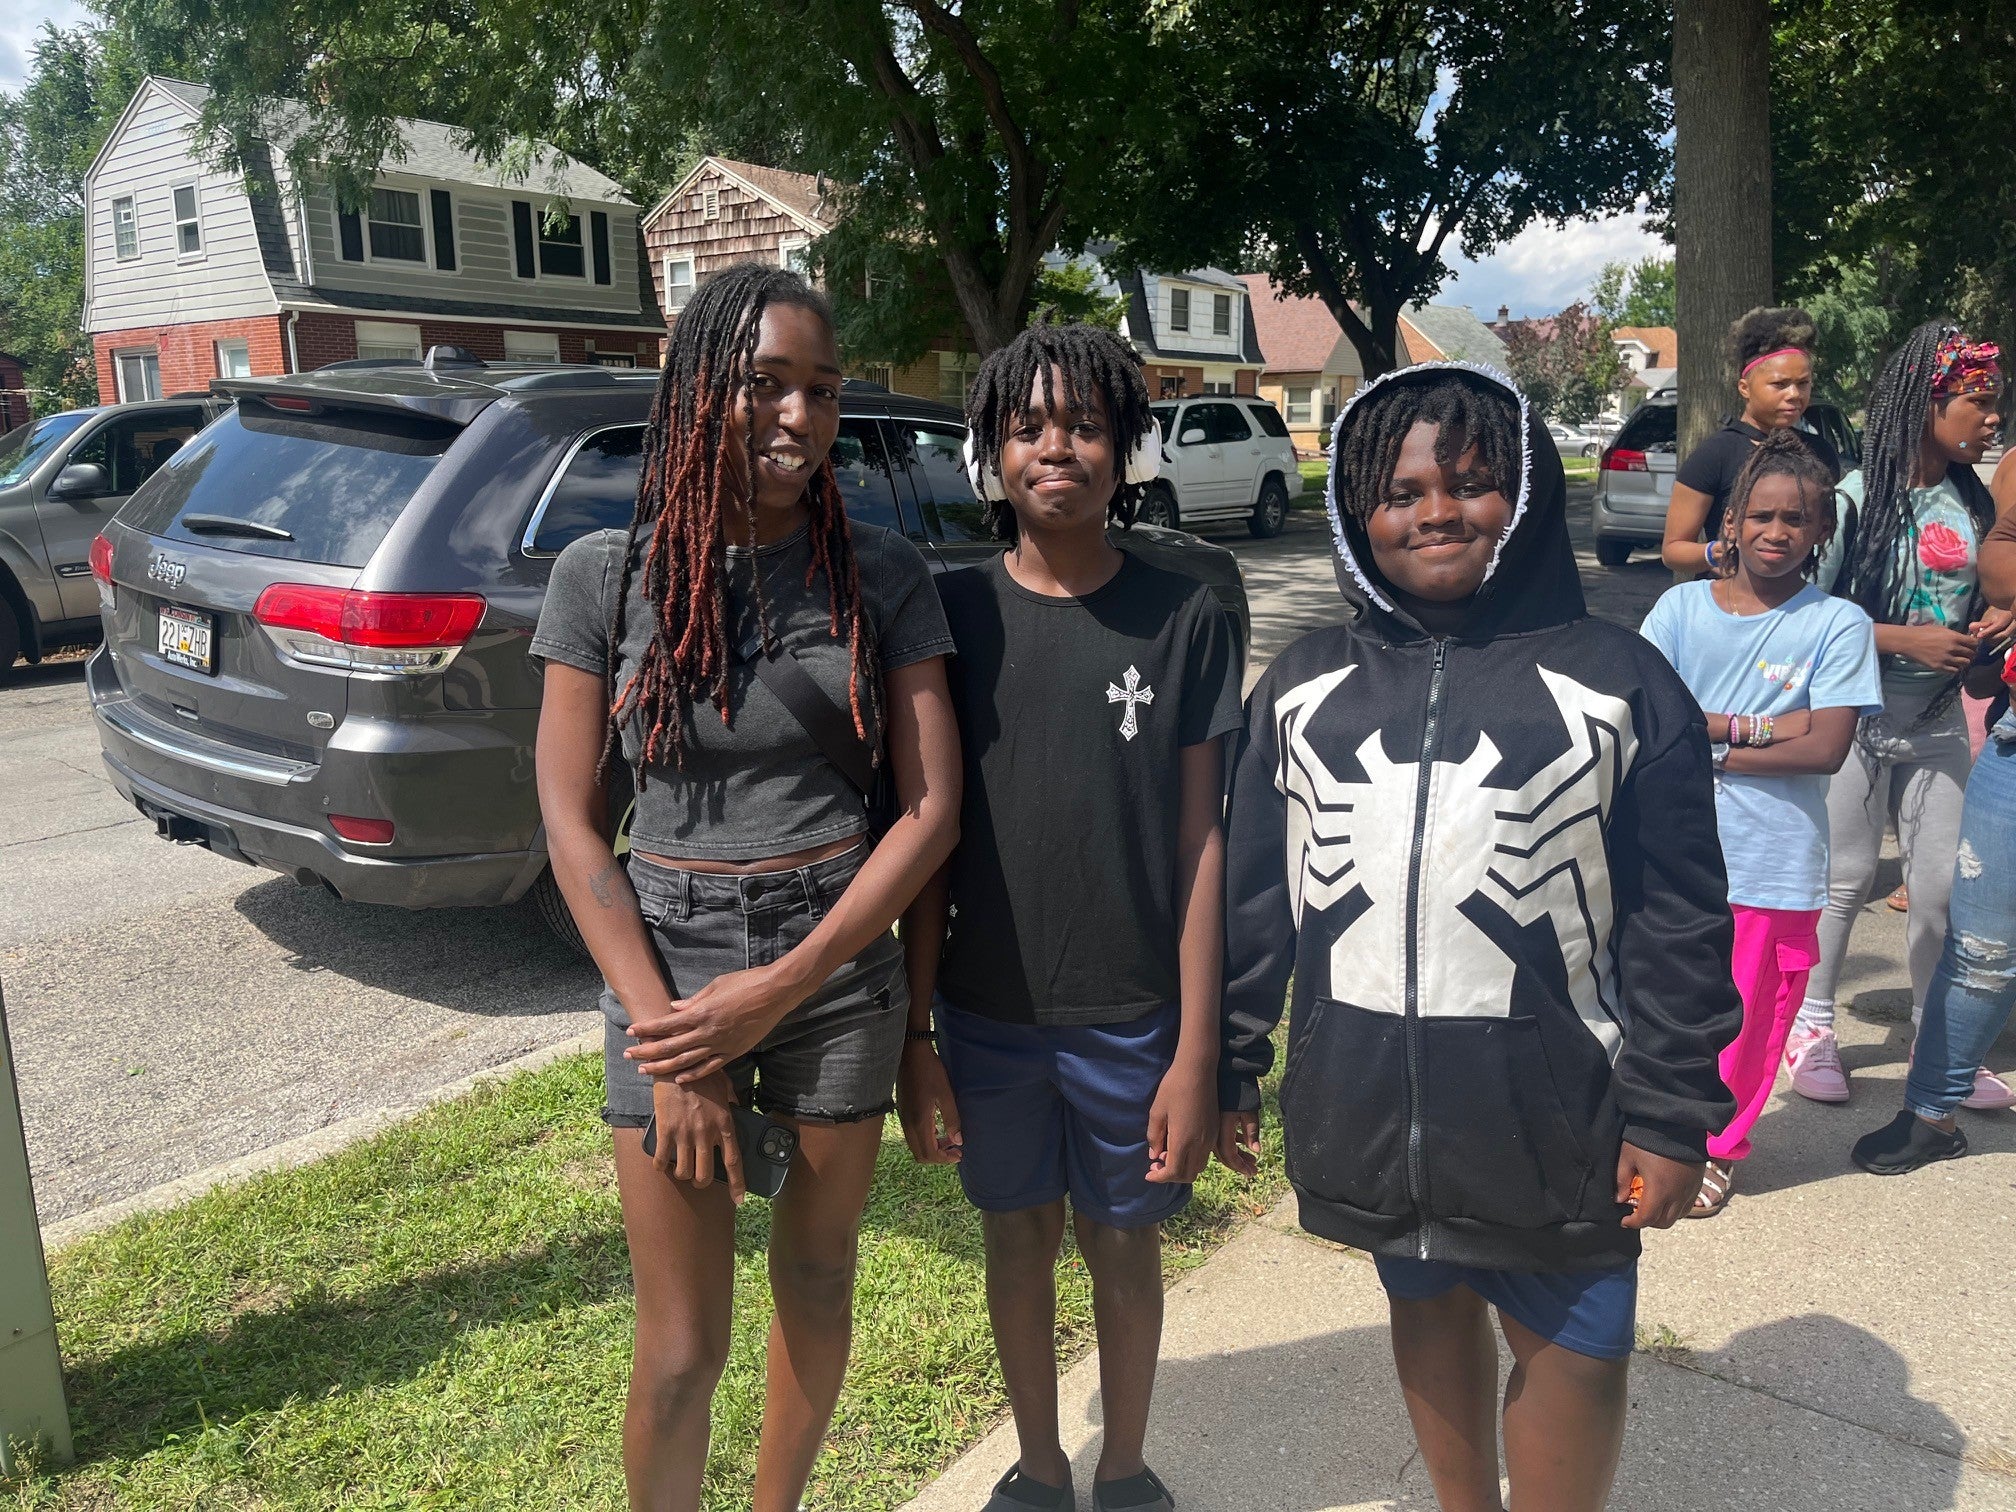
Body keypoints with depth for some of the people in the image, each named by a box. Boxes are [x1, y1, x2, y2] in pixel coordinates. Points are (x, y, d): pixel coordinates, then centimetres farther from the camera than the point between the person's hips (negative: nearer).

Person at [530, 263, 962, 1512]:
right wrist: (666, 1036, -11)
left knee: (817, 1282, 18)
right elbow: (573, 827, -4)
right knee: (682, 1351, 7)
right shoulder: (606, 576, -6)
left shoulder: (882, 574, -5)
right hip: (666, 966, -1)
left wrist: (776, 993, -13)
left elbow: (931, 811, -7)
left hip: (841, 966, 1)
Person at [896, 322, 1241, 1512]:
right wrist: (915, 1035, -2)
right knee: (1019, 1237, 18)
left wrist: (1197, 1052, -8)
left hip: (1133, 1014, -1)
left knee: (1124, 1246, 16)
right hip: (990, 1011, 1)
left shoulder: (1183, 619, -7)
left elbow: (1199, 841, -6)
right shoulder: (955, 613, -4)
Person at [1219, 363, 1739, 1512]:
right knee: (1429, 1303, 20)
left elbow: (1679, 924, -5)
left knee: (1575, 1343, 7)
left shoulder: (1619, 682, -4)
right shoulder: (1303, 687, 5)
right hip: (1367, 1101, 3)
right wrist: (1230, 1066, 8)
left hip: (1551, 1105, -3)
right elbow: (1256, 896, 8)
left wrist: (1673, 1116, -7)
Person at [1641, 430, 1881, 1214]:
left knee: (1748, 1017, 10)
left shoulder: (1838, 625, -4)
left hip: (1776, 865, -1)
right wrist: (1755, 727, -14)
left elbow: (1826, 747, -12)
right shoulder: (1682, 606, 1)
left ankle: (1716, 1149, 32)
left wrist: (1705, 744, -13)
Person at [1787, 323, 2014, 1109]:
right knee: (1844, 880, 6)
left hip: (1939, 722, 5)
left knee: (1943, 883, 9)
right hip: (1859, 719, -5)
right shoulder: (1857, 497, -12)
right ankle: (1811, 1025, 23)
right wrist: (1904, 639, -22)